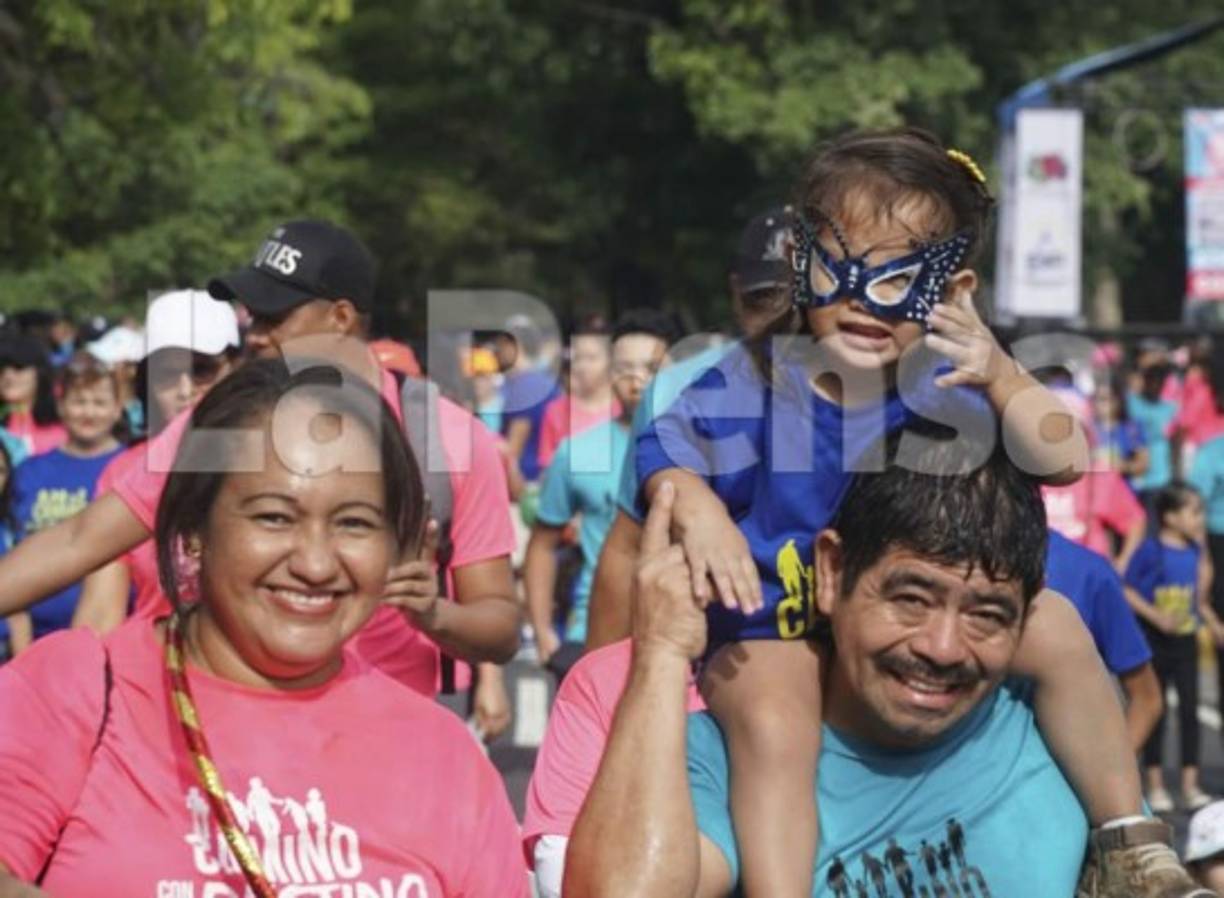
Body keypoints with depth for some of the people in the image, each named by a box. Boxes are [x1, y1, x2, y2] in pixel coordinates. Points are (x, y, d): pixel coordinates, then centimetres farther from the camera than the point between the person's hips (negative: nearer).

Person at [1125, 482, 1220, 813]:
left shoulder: (1194, 551, 3)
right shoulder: (1151, 550, -14)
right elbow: (1126, 590, -13)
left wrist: (1212, 623, 7)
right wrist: (1156, 616, -20)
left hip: (1186, 639, 5)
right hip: (1155, 640, -5)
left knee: (1189, 708, 4)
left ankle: (1190, 784, 10)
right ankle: (1155, 785, 14)